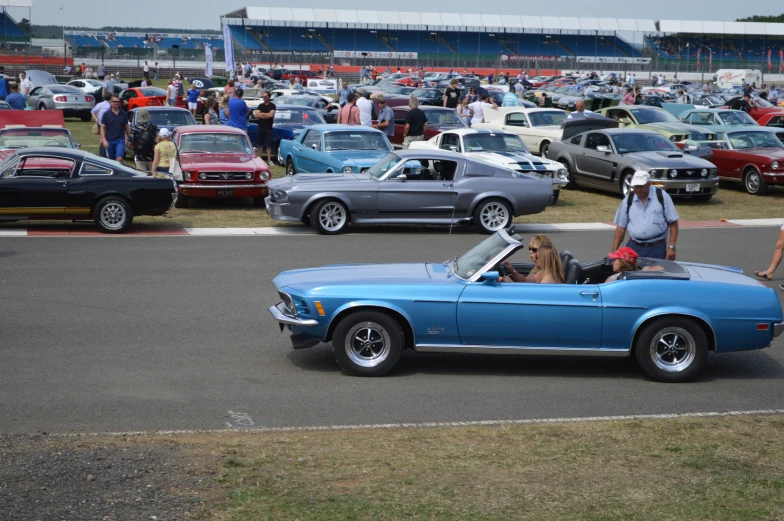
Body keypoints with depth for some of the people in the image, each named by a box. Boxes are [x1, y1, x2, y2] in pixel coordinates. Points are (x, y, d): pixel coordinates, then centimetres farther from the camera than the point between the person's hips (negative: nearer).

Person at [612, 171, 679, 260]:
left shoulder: (662, 196, -1)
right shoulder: (628, 200, 7)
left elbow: (673, 223, 1)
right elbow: (621, 227, 10)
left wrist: (671, 247, -5)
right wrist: (614, 250, 5)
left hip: (657, 247, -2)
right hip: (633, 246, 2)